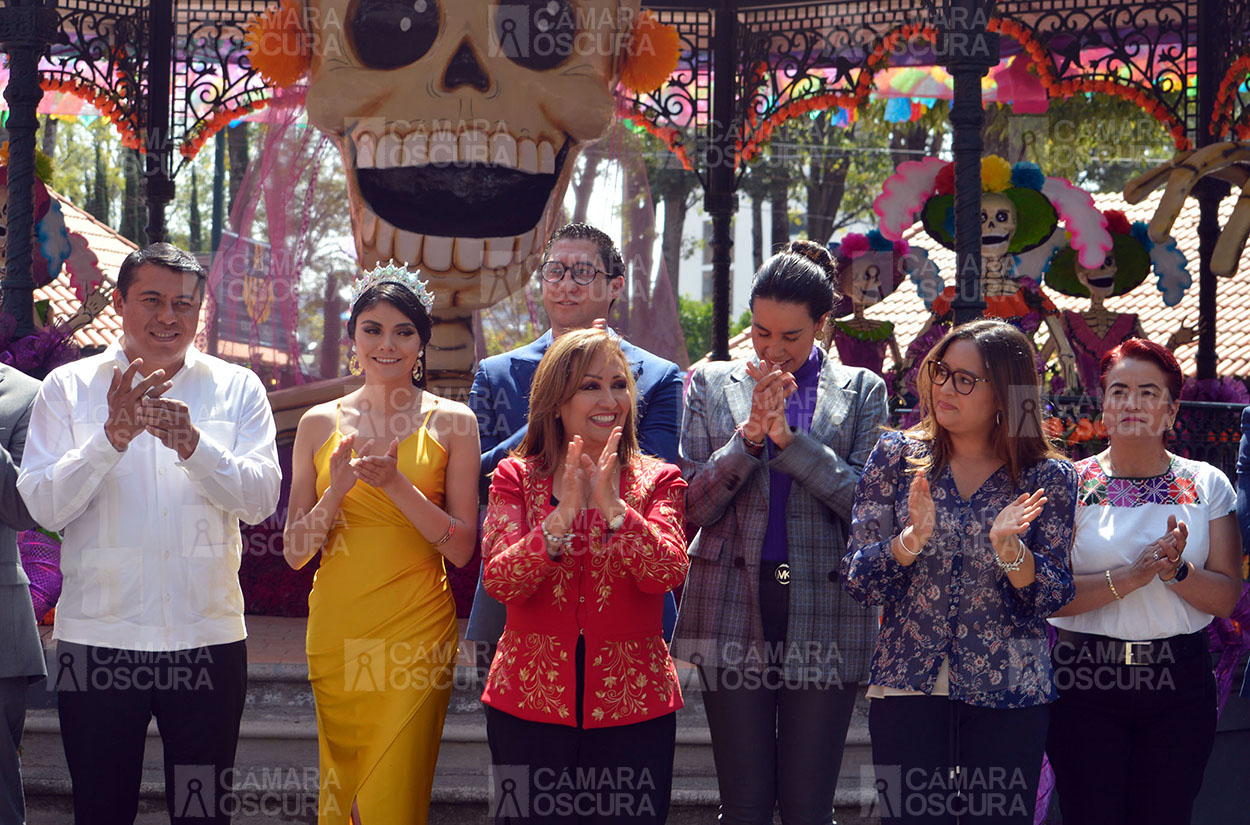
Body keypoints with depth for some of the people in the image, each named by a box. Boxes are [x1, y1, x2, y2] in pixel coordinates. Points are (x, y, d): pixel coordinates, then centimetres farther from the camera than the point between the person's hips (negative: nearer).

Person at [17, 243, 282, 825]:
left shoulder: (237, 389, 6)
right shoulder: (68, 388, 4)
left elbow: (261, 500, -6)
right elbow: (45, 507, -6)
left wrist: (192, 444, -22)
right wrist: (112, 437, -20)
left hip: (207, 639, 0)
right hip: (96, 639, 0)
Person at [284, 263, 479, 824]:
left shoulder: (451, 422, 1)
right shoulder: (320, 423, 6)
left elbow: (461, 548, -3)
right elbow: (295, 552, 5)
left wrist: (396, 484, -16)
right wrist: (338, 489, -13)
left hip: (416, 633, -2)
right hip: (336, 631, 2)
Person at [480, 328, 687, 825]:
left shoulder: (657, 481, 5)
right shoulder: (516, 478, 4)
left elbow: (667, 572, -11)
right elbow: (498, 581, -9)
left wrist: (611, 506, -23)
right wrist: (563, 515, -22)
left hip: (632, 704, 0)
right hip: (529, 700, 0)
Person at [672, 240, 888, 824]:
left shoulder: (860, 391, 8)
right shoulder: (712, 384, 9)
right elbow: (695, 505, 3)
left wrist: (788, 436, -12)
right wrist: (751, 433, -11)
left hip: (823, 614, 0)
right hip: (733, 610, 1)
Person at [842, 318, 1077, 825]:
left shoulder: (1048, 478, 1)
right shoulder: (896, 456, 4)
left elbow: (1051, 599, -3)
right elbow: (858, 581, -1)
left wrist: (1008, 547, -21)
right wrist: (913, 539, -20)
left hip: (1007, 695, 0)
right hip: (907, 688, 1)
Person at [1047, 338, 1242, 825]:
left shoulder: (1206, 485, 5)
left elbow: (1225, 598, 2)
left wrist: (1176, 571, -17)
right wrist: (1133, 575, -20)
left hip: (1179, 684, 2)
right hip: (1086, 681, -1)